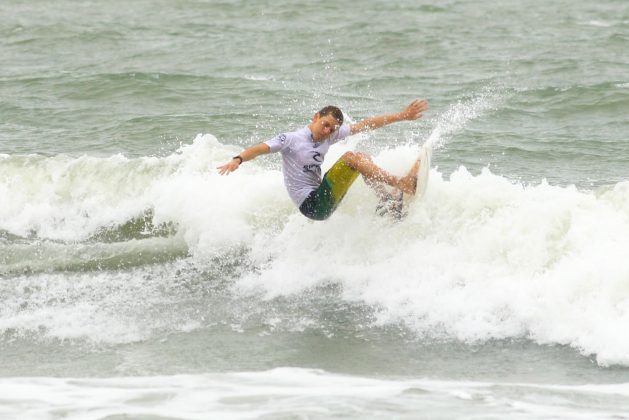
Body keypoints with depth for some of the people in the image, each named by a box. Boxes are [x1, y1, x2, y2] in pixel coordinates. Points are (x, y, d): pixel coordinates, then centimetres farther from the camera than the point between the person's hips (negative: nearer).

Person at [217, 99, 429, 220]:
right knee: (350, 157, -17)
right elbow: (259, 149, -20)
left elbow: (364, 125, 13)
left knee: (363, 157, 6)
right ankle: (402, 184, -19)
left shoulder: (330, 135, 10)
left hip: (324, 200, 8)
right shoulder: (291, 139, -9)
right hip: (311, 204, -8)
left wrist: (402, 116, 15)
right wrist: (238, 159, -41)